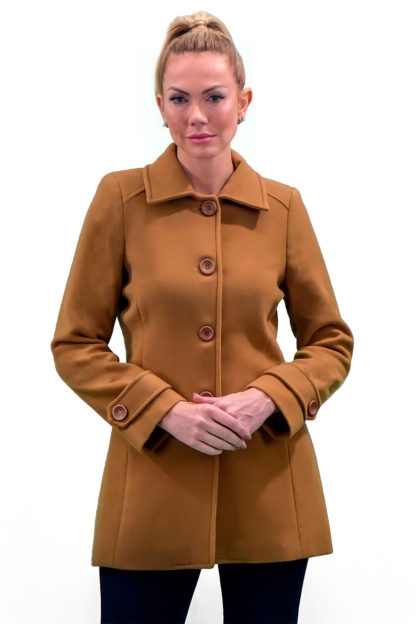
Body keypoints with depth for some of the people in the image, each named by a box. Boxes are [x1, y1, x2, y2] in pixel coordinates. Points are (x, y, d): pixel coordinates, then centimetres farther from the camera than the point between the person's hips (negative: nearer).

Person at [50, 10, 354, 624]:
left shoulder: (283, 205, 3)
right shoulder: (120, 197, -2)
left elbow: (332, 342, 8)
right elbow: (75, 345, 0)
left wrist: (268, 398, -11)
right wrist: (165, 410, -13)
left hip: (269, 485, 2)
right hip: (153, 486, -1)